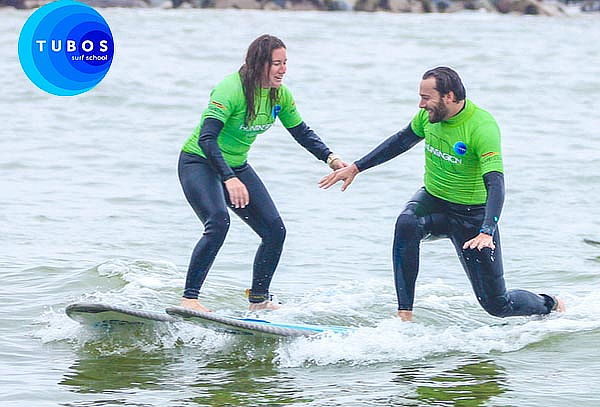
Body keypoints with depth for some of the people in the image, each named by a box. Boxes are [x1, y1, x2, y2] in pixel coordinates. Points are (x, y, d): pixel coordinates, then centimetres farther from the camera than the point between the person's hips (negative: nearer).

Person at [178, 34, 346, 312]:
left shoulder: (280, 95, -4)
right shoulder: (231, 89, -27)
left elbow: (302, 133, 11)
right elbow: (206, 138, -33)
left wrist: (330, 158, -4)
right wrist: (229, 179, -44)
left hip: (237, 167, 8)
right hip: (200, 164, -8)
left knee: (275, 231, 1)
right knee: (218, 222, -31)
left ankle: (259, 300, 17)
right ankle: (189, 298, -27)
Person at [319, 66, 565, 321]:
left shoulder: (483, 127, -27)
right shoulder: (429, 115, -8)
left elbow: (495, 184, -36)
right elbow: (401, 141, 13)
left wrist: (486, 233, -50)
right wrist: (355, 168, 12)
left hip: (472, 214, -4)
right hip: (432, 200, 5)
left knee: (497, 304, 1)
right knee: (406, 224, -34)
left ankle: (550, 306, 34)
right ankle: (404, 315, -31)